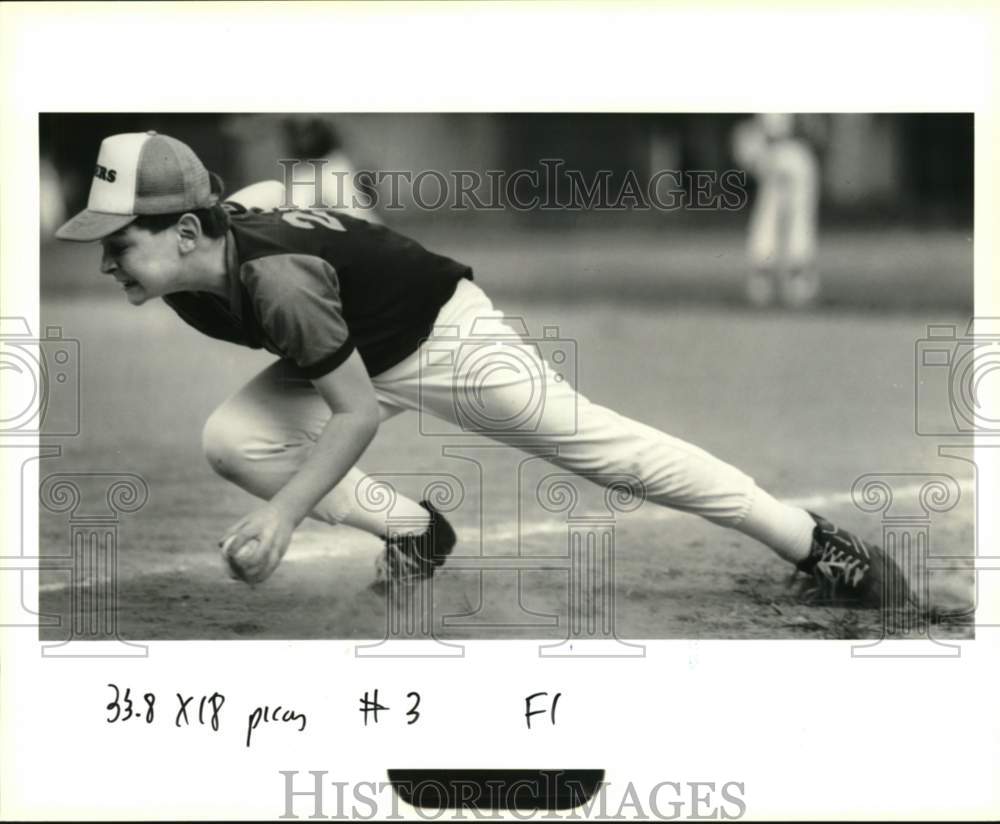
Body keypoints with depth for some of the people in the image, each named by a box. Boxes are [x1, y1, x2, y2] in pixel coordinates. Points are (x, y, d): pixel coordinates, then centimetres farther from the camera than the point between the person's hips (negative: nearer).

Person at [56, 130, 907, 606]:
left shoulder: (276, 281, -38)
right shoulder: (189, 281, -14)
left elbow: (357, 412, -33)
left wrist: (281, 514, -40)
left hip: (444, 335, -8)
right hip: (364, 357, 8)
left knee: (603, 445, -5)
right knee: (231, 438, -12)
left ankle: (813, 540, 5)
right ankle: (414, 532, 7)